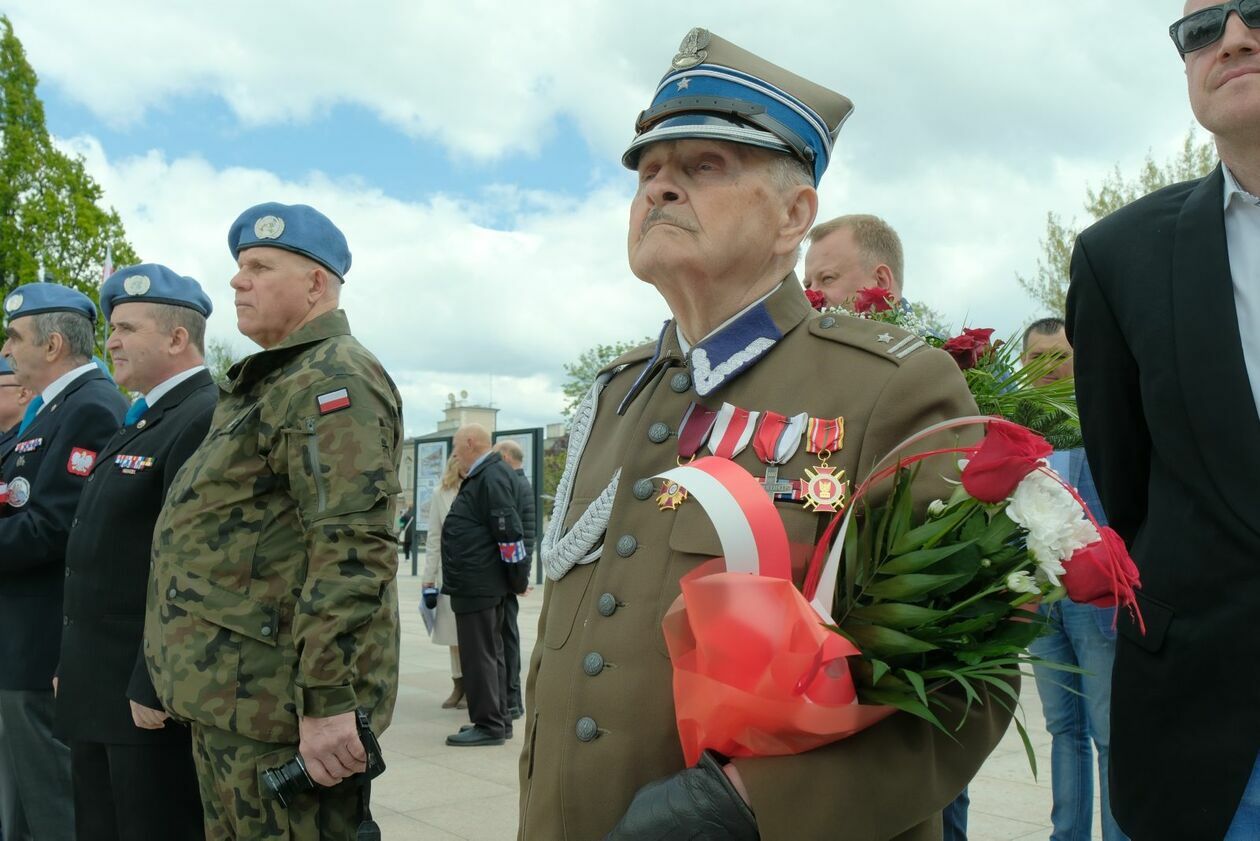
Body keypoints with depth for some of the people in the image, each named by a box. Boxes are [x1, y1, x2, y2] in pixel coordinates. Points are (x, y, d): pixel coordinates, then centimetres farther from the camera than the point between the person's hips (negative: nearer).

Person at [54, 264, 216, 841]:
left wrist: (154, 687, -21)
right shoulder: (144, 423, 16)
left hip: (154, 694, -10)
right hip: (100, 696, 10)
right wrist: (74, 668, 17)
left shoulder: (204, 420, -17)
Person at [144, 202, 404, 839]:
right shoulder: (269, 382, 19)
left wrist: (328, 701, -26)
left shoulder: (334, 379, -14)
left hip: (278, 707, -10)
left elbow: (353, 546, -25)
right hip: (228, 698, 10)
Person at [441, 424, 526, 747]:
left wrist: (517, 576, -15)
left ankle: (489, 725, 4)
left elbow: (509, 530, -20)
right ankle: (497, 720, 24)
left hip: (478, 584, -11)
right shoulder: (482, 476, 16)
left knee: (479, 654, -4)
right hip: (479, 584, 11)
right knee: (489, 652, 16)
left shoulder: (492, 477, -16)